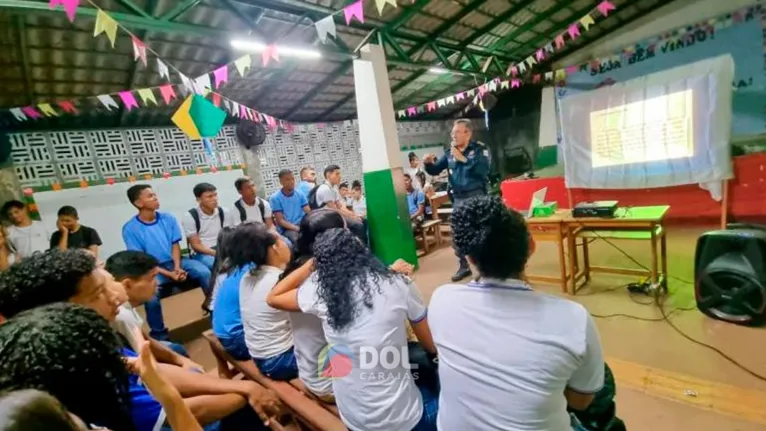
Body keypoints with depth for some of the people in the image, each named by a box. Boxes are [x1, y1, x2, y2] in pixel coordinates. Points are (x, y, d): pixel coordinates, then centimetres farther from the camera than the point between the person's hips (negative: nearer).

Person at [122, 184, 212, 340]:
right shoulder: (130, 228, -9)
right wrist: (169, 274, -19)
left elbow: (175, 245, 4)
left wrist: (177, 267, -15)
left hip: (174, 262, 3)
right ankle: (159, 335, -8)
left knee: (205, 272, -23)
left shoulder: (168, 218, 1)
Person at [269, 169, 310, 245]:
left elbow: (308, 213, 6)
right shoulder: (275, 198, -3)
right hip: (286, 229, -4)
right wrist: (297, 228, -19)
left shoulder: (300, 194, 10)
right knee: (300, 238, -35)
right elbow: (280, 221, -7)